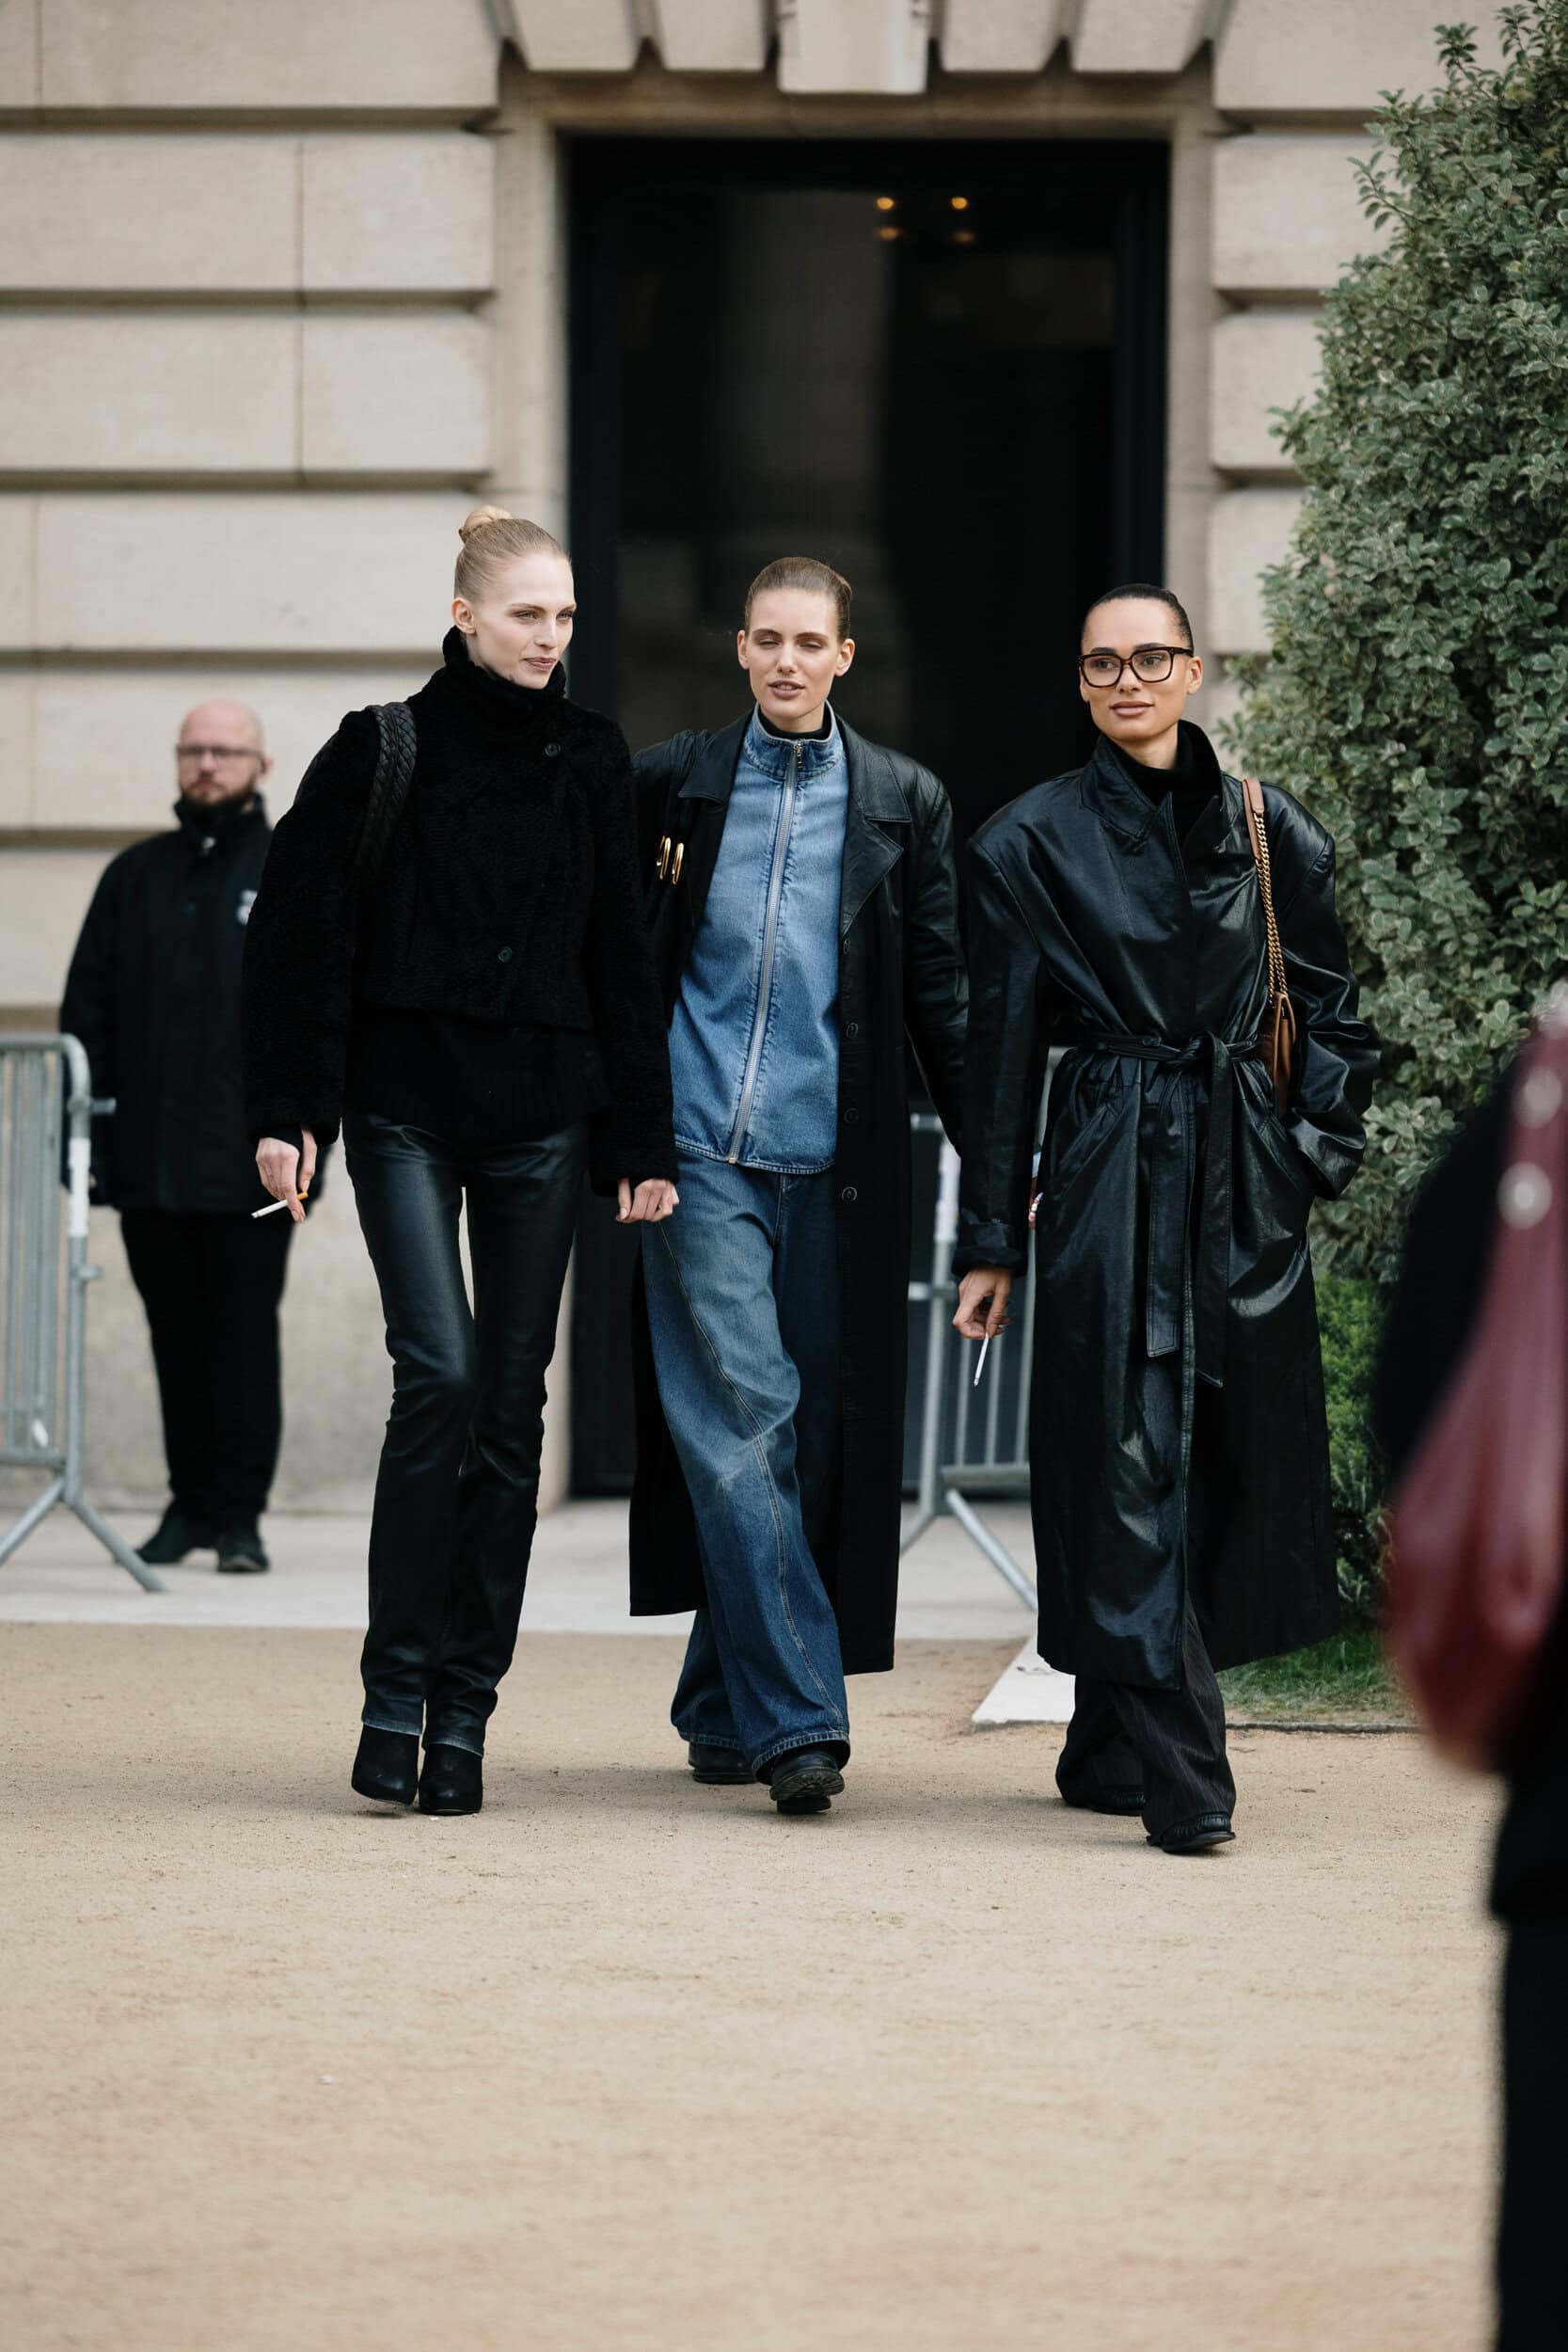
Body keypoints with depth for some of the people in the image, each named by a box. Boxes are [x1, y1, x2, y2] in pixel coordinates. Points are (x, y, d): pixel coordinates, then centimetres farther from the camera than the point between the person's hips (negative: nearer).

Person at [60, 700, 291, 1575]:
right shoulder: (136, 876, 14)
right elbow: (88, 1005, 12)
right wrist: (83, 1126, 3)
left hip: (249, 1164, -3)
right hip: (148, 1162, 4)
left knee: (245, 1335, -1)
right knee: (176, 1334, 8)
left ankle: (239, 1512, 2)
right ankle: (191, 1503, 16)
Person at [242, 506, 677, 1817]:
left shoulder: (590, 762, 7)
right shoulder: (381, 754, -1)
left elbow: (622, 958, 10)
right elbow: (297, 937, -1)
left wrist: (642, 1141, 7)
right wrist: (287, 1115, -7)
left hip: (541, 1116, 3)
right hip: (406, 1107, -3)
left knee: (511, 1404, 2)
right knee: (440, 1376, -16)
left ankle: (464, 1710, 8)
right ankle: (399, 1687, -6)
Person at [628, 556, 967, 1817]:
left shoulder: (904, 801, 8)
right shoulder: (672, 783, 8)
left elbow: (941, 993, 10)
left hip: (833, 1158, 1)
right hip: (701, 1147, -1)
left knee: (815, 1435, 4)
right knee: (738, 1415, -12)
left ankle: (726, 1709, 19)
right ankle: (796, 1714, -16)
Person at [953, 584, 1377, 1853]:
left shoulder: (1268, 832, 9)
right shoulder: (1032, 843, 3)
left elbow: (1330, 1010, 16)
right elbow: (1001, 1047, 3)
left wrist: (1316, 1142, 2)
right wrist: (991, 1242, 1)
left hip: (1244, 1179, 3)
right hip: (1108, 1177, -3)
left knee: (1235, 1458, 6)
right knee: (1132, 1469, -10)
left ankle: (1111, 1749, 20)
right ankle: (1182, 1781, -13)